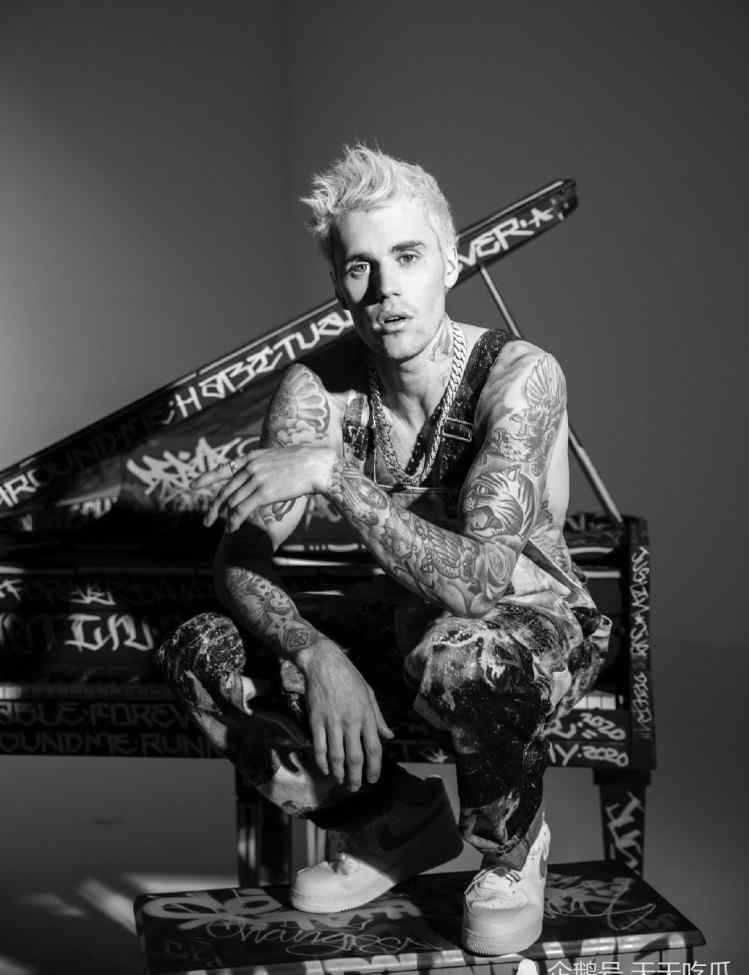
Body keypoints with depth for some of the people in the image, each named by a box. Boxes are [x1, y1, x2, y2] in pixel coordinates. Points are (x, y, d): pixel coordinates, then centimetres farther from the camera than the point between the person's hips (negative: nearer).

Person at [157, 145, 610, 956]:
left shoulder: (518, 375, -28)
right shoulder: (320, 388, -14)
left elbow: (478, 580, -39)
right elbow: (241, 559, -16)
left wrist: (331, 474, -42)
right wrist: (318, 655, -34)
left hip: (537, 625, -5)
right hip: (404, 620, 5)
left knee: (460, 652, -41)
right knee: (199, 656, -13)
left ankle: (512, 847, -6)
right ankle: (400, 821, 7)